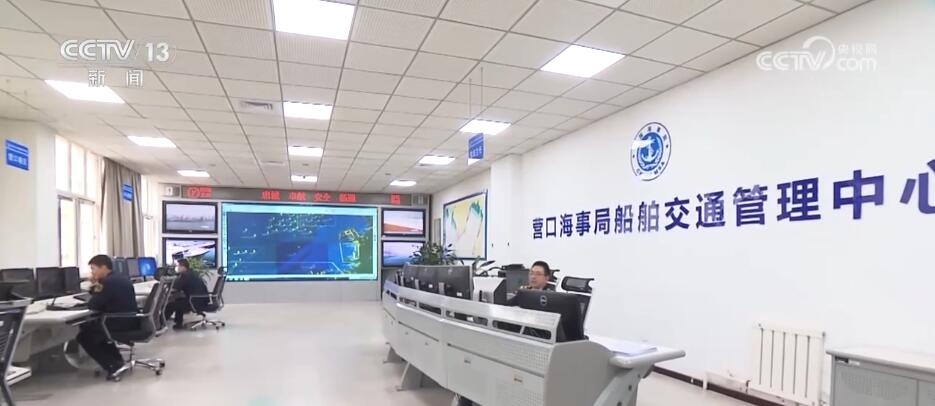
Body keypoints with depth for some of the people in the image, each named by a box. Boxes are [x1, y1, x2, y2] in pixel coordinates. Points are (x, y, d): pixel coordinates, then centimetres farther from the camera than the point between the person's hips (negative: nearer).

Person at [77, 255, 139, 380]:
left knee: (83, 335, 10)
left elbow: (92, 306, -13)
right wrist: (95, 287, 7)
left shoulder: (108, 281, -17)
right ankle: (116, 359, 26)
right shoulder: (121, 278, 14)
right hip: (130, 321, 10)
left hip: (122, 324, -10)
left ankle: (113, 365, 2)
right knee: (92, 325, 31)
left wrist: (96, 290, 4)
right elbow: (103, 302, 21)